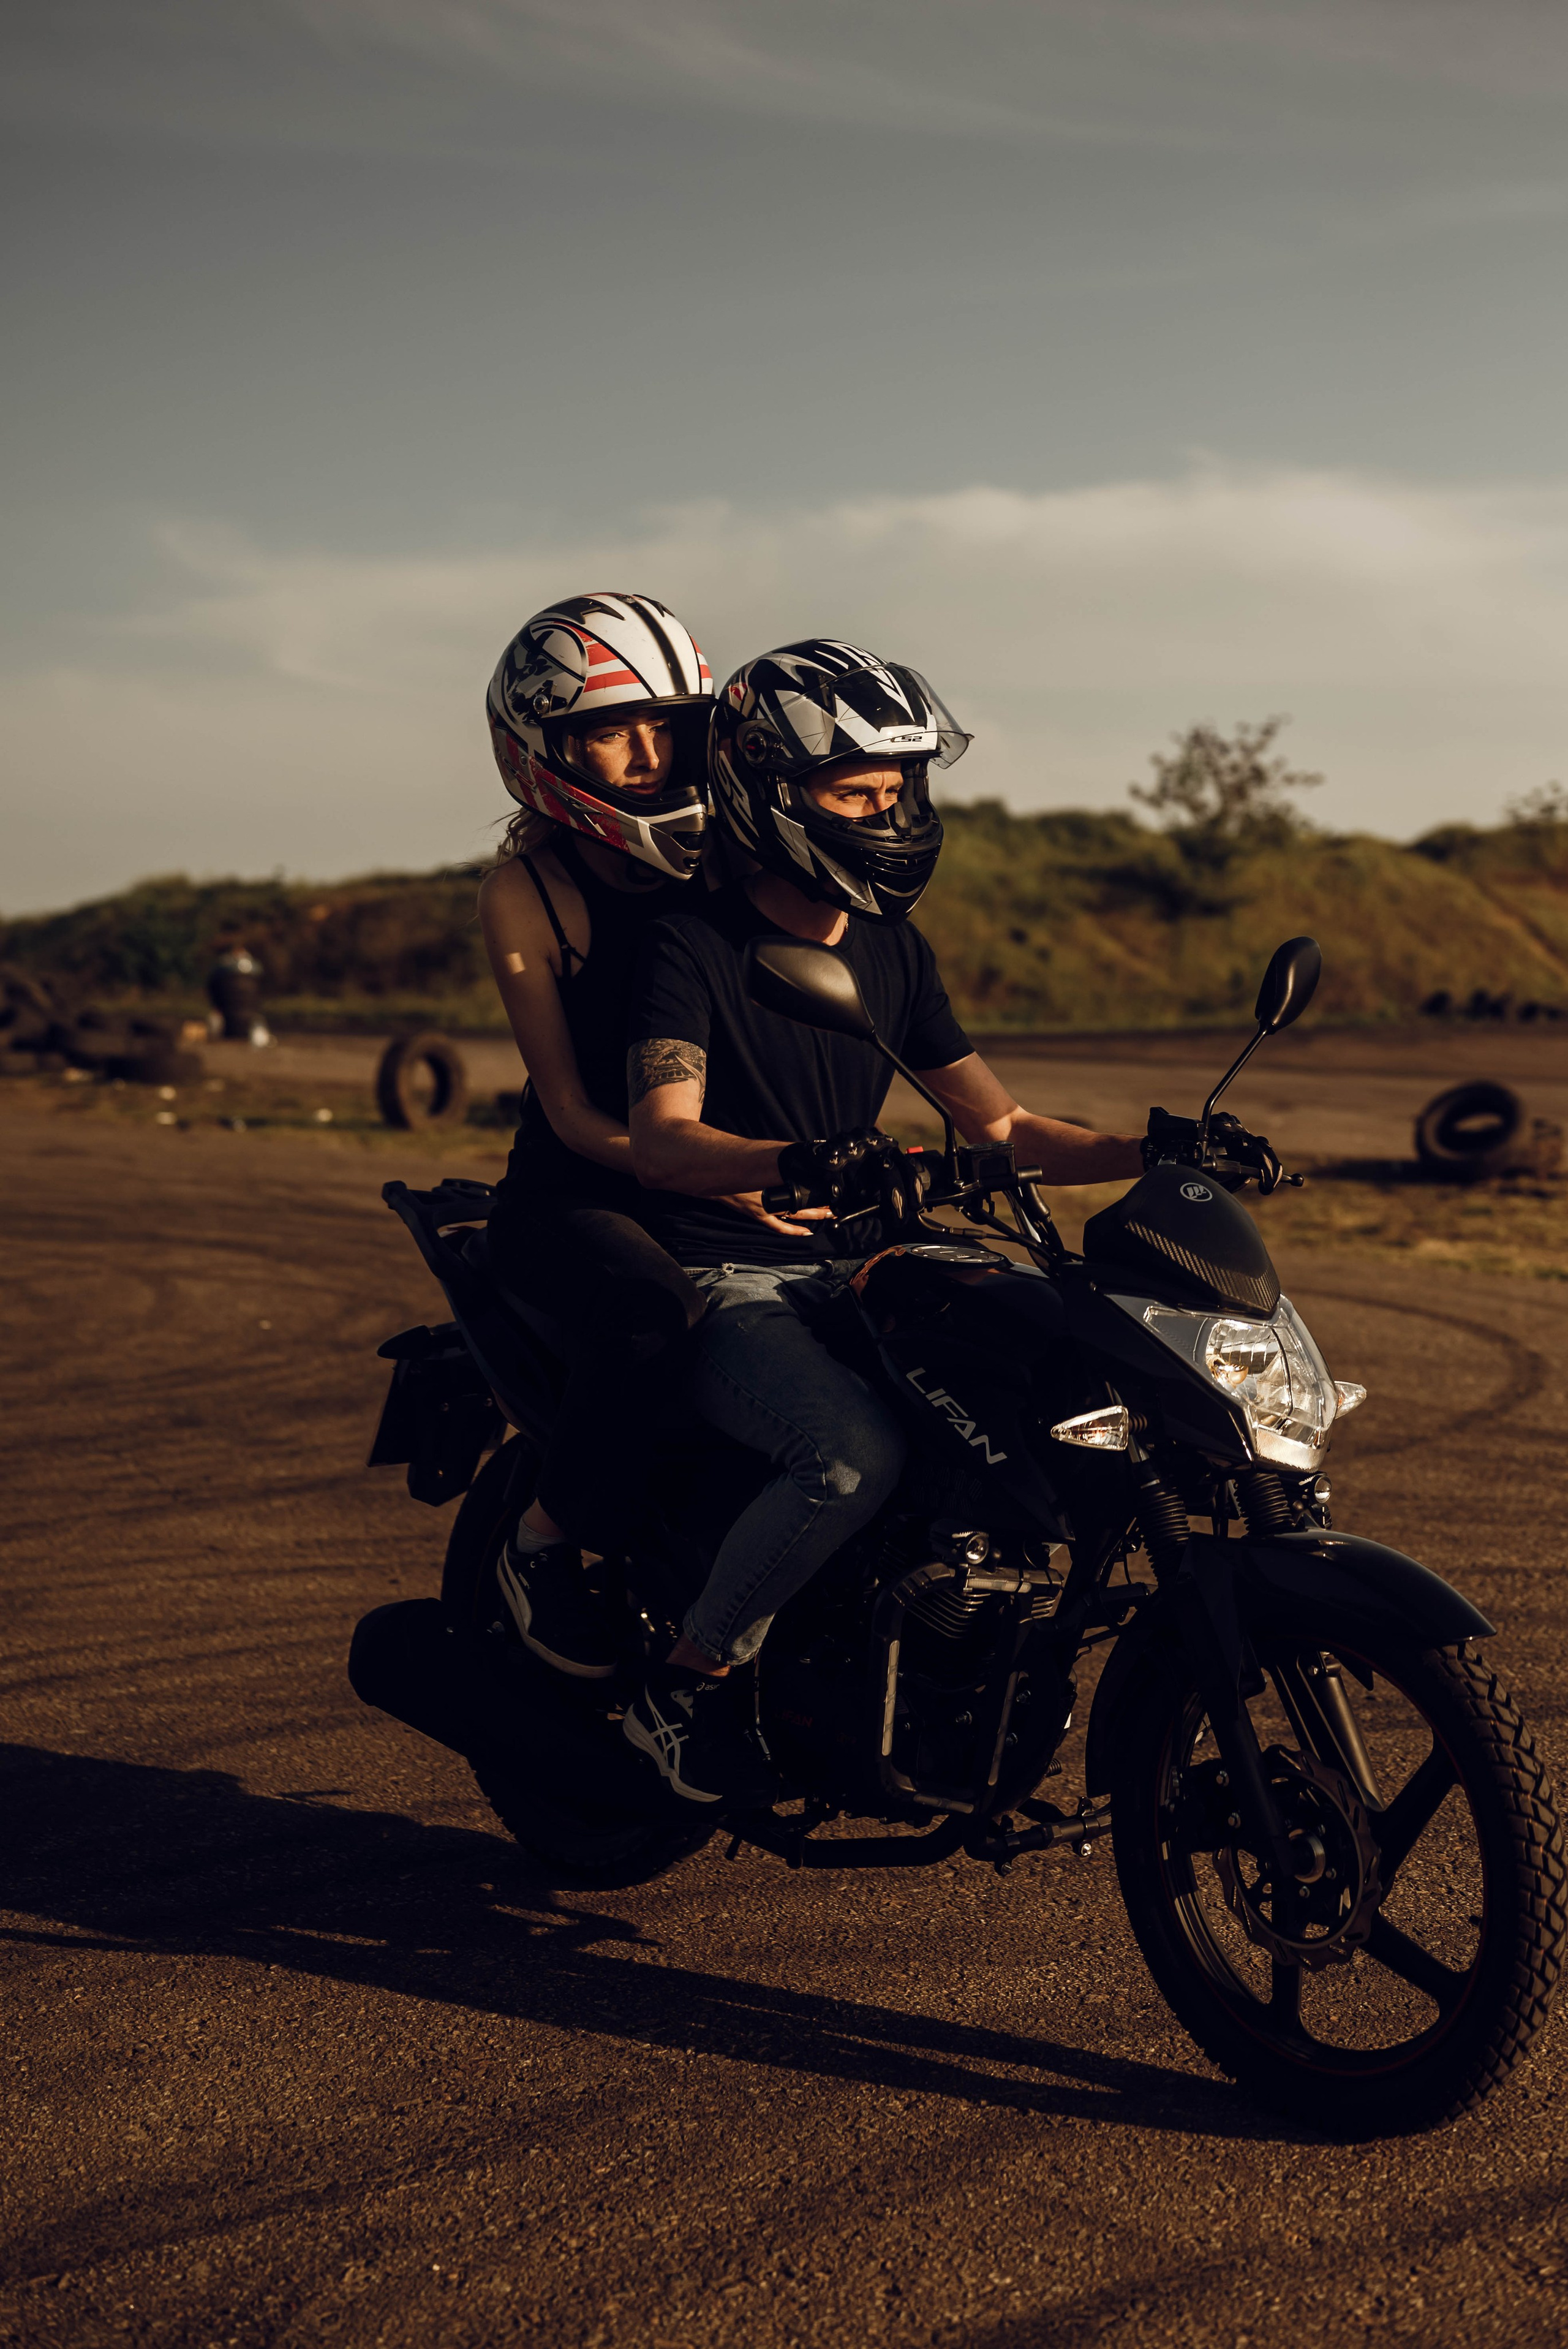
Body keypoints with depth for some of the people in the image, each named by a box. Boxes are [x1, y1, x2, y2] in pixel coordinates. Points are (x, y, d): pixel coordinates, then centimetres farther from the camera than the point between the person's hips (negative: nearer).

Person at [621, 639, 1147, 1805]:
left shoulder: (893, 950, 12)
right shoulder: (692, 942, -10)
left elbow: (997, 1122, 11)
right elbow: (661, 1139, -26)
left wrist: (1148, 1153, -5)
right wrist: (802, 1165, -46)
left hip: (856, 1268, 7)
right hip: (724, 1286, -7)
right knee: (857, 1455, -33)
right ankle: (685, 1682, -10)